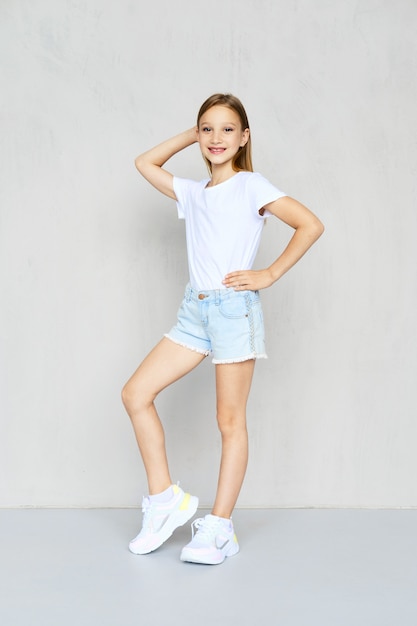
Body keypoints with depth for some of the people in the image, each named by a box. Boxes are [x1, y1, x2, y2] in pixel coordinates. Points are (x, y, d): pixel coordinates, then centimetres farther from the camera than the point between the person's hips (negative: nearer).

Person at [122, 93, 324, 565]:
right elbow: (145, 163, 26)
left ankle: (219, 529, 7)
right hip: (194, 310, 7)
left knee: (230, 420, 0)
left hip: (234, 308, -6)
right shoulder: (193, 193, 15)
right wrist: (190, 136, 19)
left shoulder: (250, 186, -2)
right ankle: (165, 500, 8)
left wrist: (269, 275, -9)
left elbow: (310, 225, -9)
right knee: (135, 393, -2)